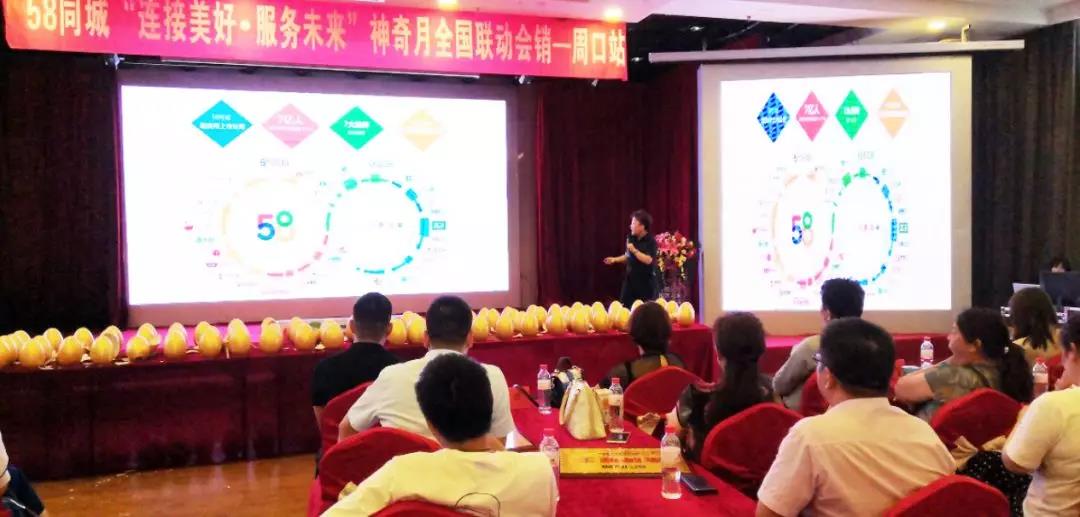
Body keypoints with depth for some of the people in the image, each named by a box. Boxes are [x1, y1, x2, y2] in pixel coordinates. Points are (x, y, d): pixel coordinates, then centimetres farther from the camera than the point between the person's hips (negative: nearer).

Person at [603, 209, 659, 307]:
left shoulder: (651, 241, -12)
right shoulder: (631, 238, 5)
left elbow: (648, 260, -22)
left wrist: (634, 250, -23)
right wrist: (615, 259, 6)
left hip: (646, 282, -5)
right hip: (631, 279, 5)